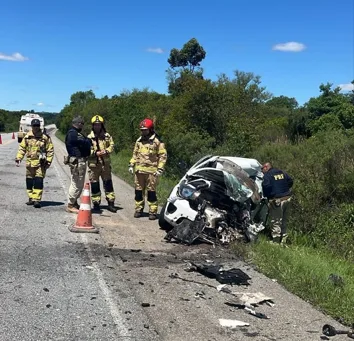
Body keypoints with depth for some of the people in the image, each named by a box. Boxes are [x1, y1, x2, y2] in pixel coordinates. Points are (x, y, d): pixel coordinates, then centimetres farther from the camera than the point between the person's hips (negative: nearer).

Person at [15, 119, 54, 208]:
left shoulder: (45, 137, -3)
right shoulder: (27, 136, 7)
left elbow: (50, 150, -1)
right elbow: (22, 148, 13)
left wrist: (48, 161, -8)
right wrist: (18, 158, 3)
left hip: (40, 163, -4)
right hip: (29, 162, 4)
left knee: (38, 181, -11)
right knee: (29, 181, 10)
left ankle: (37, 200, -9)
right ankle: (31, 198, 23)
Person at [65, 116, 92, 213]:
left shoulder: (77, 133, 21)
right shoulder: (72, 133, -13)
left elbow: (86, 143, 15)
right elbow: (83, 143, -20)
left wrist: (86, 141, -6)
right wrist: (89, 141, -1)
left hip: (82, 160, 11)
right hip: (77, 161, -11)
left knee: (79, 184, 17)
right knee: (76, 184, -7)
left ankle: (74, 202, 28)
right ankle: (70, 205, -1)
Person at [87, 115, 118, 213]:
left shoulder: (107, 136, 5)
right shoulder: (89, 137, -1)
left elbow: (112, 145, 7)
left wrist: (106, 151, -12)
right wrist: (95, 153, -18)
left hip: (105, 163, 2)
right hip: (93, 163, -1)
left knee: (108, 183, 4)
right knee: (94, 184, 4)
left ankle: (111, 203, 10)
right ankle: (96, 203, 15)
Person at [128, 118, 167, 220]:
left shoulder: (157, 141, -5)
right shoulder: (139, 140, 13)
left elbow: (163, 155, -4)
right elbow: (135, 154, 21)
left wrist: (160, 168, -10)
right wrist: (131, 165, 13)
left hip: (151, 171, -5)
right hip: (139, 170, 5)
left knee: (151, 192, -2)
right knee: (138, 191, 9)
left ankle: (153, 211, 5)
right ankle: (138, 209, 21)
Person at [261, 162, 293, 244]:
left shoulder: (267, 176, -8)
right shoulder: (282, 173, 13)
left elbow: (266, 187, -21)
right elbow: (291, 181, 13)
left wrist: (265, 196, -4)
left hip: (276, 201, -7)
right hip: (287, 198, 7)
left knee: (276, 222, 0)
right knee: (283, 220, 17)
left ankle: (276, 241, 2)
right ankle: (283, 240, 23)